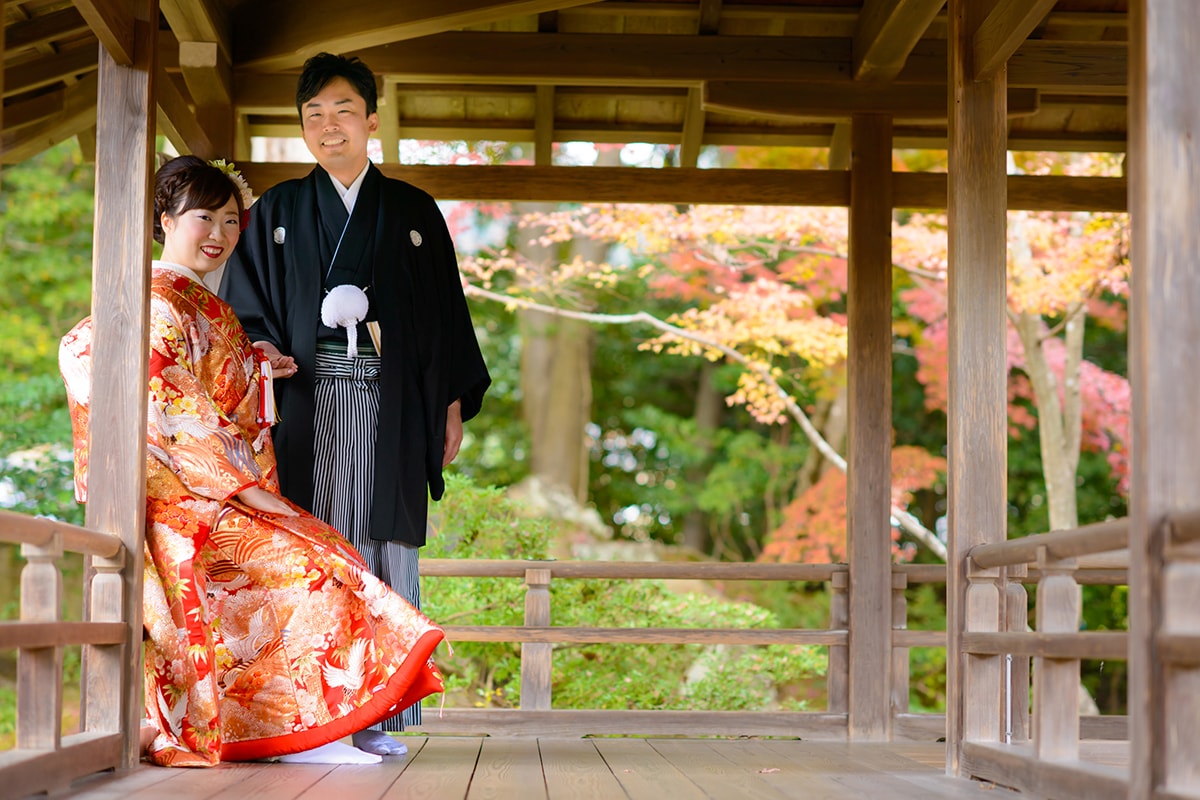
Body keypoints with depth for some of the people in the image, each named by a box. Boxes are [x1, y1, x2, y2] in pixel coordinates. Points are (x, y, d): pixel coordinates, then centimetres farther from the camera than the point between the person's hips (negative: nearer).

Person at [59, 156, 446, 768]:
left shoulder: (210, 309, 22)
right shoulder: (158, 304, -8)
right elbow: (169, 417, -14)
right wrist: (245, 487, -15)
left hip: (228, 496, 9)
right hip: (181, 500, -9)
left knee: (327, 556, -8)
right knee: (307, 566, -20)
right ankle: (303, 729, -15)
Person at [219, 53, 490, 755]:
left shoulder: (415, 212, 14)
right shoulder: (277, 211, 15)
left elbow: (447, 312, 12)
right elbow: (242, 305, 12)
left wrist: (454, 404, 5)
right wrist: (260, 348, -9)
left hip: (389, 403, 0)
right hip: (306, 401, 0)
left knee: (383, 543, -4)